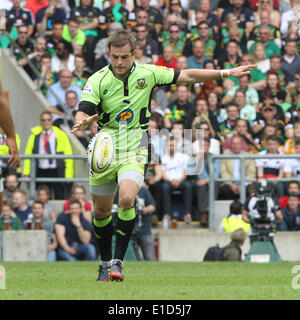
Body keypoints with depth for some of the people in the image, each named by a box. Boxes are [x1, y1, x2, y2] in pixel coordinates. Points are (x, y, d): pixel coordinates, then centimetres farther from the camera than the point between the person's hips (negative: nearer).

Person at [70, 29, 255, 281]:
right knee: (101, 211, 10)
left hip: (135, 150, -1)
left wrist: (227, 73, 4)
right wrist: (82, 122, -43)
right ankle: (105, 262, 32)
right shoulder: (97, 81, -9)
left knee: (126, 199, -25)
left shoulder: (147, 74, -4)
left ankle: (118, 261, -16)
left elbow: (186, 76, 4)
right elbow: (84, 112, -18)